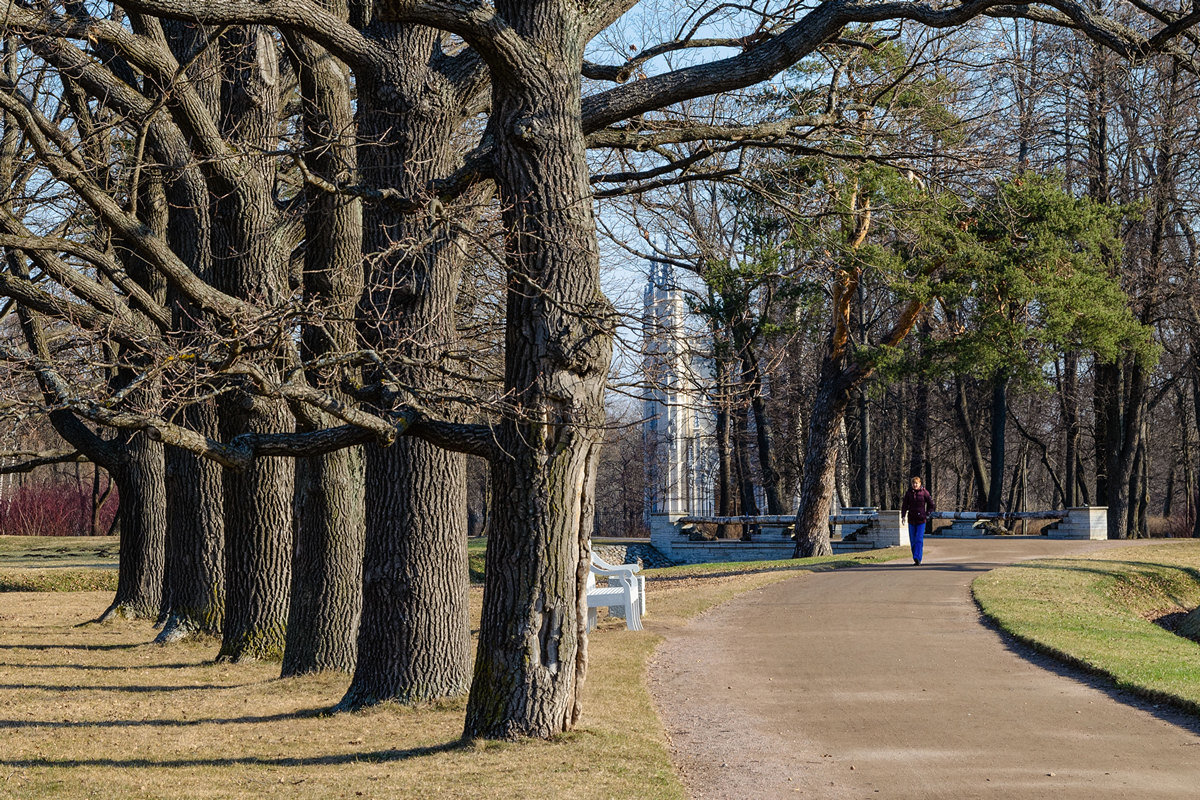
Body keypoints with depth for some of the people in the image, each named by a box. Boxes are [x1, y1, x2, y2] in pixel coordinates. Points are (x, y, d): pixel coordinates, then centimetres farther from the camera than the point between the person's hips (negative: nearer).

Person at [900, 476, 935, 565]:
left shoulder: (924, 492, -1)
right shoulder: (908, 493, 5)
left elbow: (931, 504, 7)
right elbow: (904, 505, 4)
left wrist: (927, 514, 2)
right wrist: (903, 516, -9)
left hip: (921, 520, -3)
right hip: (911, 520, 3)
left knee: (919, 539, -12)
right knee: (913, 540, 5)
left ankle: (918, 558, -17)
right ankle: (916, 560, 14)